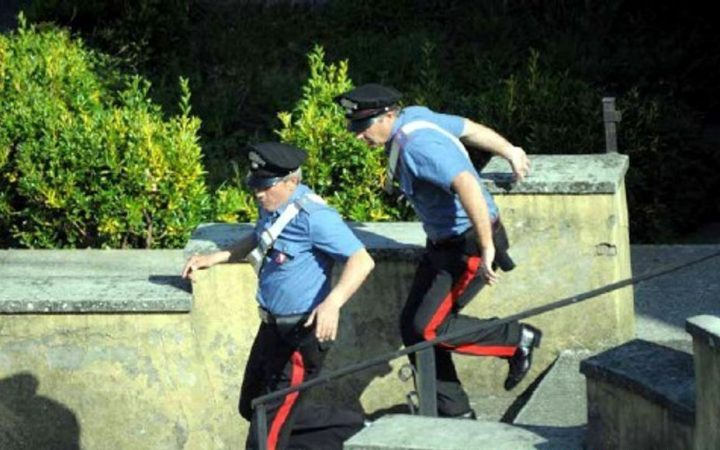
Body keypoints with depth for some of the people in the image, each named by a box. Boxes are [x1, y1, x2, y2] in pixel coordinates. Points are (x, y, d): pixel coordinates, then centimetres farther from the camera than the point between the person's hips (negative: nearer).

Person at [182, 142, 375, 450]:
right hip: (273, 328, 10)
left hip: (303, 334, -10)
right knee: (253, 408, 21)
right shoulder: (272, 207, 4)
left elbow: (362, 261, -30)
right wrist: (215, 258, 19)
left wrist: (333, 303, -44)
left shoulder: (313, 216, -24)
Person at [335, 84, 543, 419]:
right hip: (443, 242, 10)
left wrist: (487, 248, -37)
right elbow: (470, 129, 17)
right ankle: (453, 412, 14)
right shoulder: (414, 116, 3)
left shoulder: (417, 146, -27)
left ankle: (518, 338, 4)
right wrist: (509, 152, 31)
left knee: (429, 328, -14)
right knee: (412, 325, 7)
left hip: (469, 244, -10)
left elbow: (468, 186, -38)